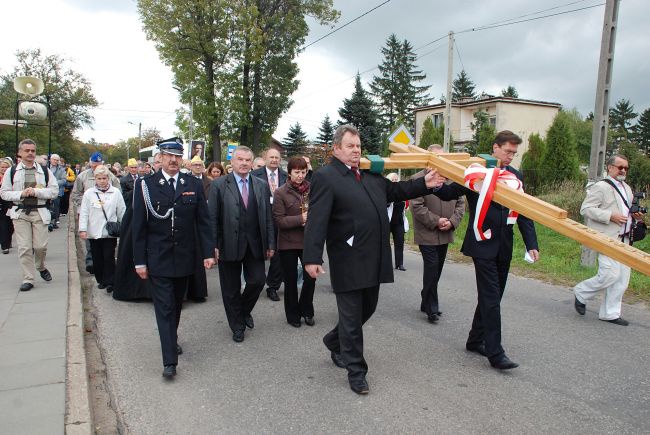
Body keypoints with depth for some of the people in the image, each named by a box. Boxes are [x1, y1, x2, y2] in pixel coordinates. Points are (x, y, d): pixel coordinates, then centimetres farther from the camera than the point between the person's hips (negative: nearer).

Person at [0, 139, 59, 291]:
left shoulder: (45, 170, 4)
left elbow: (54, 191, 0)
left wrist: (36, 191, -14)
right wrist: (21, 194, -12)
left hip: (40, 212, 0)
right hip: (20, 212, 0)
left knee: (40, 246, 0)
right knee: (24, 248, -1)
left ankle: (41, 267, 31)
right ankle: (28, 279, 8)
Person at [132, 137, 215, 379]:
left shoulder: (194, 184, 0)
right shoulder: (145, 184, -5)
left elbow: (203, 221, 1)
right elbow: (139, 226, -4)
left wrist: (208, 252, -5)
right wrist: (139, 260, -6)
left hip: (184, 257, 3)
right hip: (158, 258, -2)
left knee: (176, 304, 18)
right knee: (164, 307, -2)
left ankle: (172, 340, 41)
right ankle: (170, 360, 2)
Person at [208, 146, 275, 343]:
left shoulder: (262, 185, 7)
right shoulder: (219, 185, -3)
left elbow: (267, 217, 7)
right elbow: (212, 218, -5)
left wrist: (270, 244, 4)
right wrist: (213, 245, -10)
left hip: (254, 245, 2)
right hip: (229, 244, -2)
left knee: (257, 281, 2)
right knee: (231, 289, 8)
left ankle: (244, 311, 33)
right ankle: (237, 326, 28)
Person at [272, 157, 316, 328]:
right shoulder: (281, 192, -7)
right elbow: (278, 220, -11)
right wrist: (301, 219, -20)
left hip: (309, 241, 2)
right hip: (288, 243, -2)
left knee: (311, 277, 6)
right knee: (291, 280, 10)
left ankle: (306, 310, 30)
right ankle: (293, 315, 28)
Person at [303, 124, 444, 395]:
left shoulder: (371, 174, 12)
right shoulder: (325, 177, -11)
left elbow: (395, 191, 21)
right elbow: (316, 220, -18)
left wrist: (424, 184, 7)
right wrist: (312, 257, -25)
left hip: (374, 259, 8)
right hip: (348, 263, -8)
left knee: (367, 309, 21)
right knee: (352, 317, 4)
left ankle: (335, 342, 44)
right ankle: (356, 372, 19)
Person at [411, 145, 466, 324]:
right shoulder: (418, 179, -9)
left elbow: (460, 203, 10)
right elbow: (416, 207, -14)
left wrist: (452, 222, -5)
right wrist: (436, 221, -15)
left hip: (445, 234, 6)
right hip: (427, 235, -6)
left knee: (436, 271, 13)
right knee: (431, 270, -5)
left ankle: (426, 303, 28)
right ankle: (432, 308, 7)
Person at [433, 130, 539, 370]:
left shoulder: (515, 176, 9)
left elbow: (524, 213, 9)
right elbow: (448, 194, -5)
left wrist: (531, 244, 2)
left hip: (504, 247, 6)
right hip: (483, 244, -6)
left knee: (492, 297, 13)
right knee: (491, 299, -6)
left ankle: (475, 340, 27)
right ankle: (495, 352, 2)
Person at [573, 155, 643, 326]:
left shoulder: (627, 188, 21)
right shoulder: (600, 187, -7)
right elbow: (585, 209, -14)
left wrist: (634, 215, 10)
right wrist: (610, 216, -21)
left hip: (623, 239, 9)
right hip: (607, 239, -9)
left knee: (622, 277, 8)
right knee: (610, 274, -15)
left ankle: (610, 313, 17)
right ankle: (581, 293, 9)